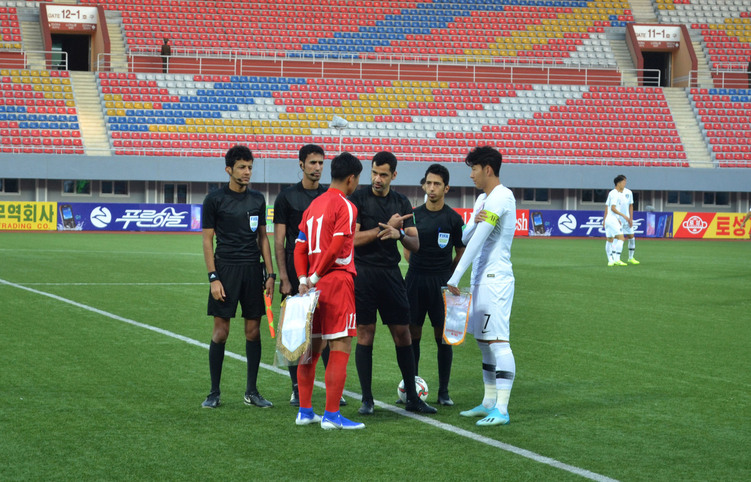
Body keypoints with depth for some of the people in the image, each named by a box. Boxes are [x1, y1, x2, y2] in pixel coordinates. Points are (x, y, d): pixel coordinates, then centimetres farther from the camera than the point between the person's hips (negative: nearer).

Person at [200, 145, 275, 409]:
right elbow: (207, 240, -2)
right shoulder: (215, 199, -2)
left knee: (253, 330, 4)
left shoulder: (257, 199, 10)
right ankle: (214, 392, 7)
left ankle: (251, 391, 13)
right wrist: (213, 278, -9)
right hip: (226, 269, -4)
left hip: (253, 270, 4)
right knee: (220, 331, -3)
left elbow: (263, 237, 15)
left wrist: (270, 274, 7)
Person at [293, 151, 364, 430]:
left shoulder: (314, 205, 15)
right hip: (338, 281, -8)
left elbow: (300, 246, 12)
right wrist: (315, 277, -12)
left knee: (312, 346, 13)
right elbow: (335, 248, -19)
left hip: (316, 284, 8)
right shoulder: (345, 207, -10)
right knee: (340, 347, -5)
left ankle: (305, 412, 17)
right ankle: (331, 416, -8)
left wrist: (304, 278, 5)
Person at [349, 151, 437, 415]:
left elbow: (415, 244, 6)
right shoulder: (358, 198, -2)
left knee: (402, 334, 4)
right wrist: (385, 228, -12)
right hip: (363, 272, -3)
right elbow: (353, 238, -11)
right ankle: (367, 399, 6)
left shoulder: (401, 202, 9)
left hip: (391, 273, 3)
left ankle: (412, 396, 12)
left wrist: (400, 234, -15)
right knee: (365, 334, -2)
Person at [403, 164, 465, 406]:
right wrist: (420, 269, 9)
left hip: (441, 281, -2)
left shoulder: (453, 219, -1)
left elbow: (461, 253, 7)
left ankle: (444, 392, 7)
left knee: (443, 336, 0)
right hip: (415, 279, 2)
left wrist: (445, 274, 4)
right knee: (412, 334, 3)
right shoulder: (414, 215, 5)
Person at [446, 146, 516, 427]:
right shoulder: (483, 199, 17)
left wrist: (455, 277, -20)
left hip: (496, 278, -10)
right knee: (484, 341, 12)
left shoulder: (501, 197, -13)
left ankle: (501, 410, -14)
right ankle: (489, 403, 19)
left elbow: (478, 240, -18)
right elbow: (467, 237, 22)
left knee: (497, 341, -12)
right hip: (481, 278, 10)